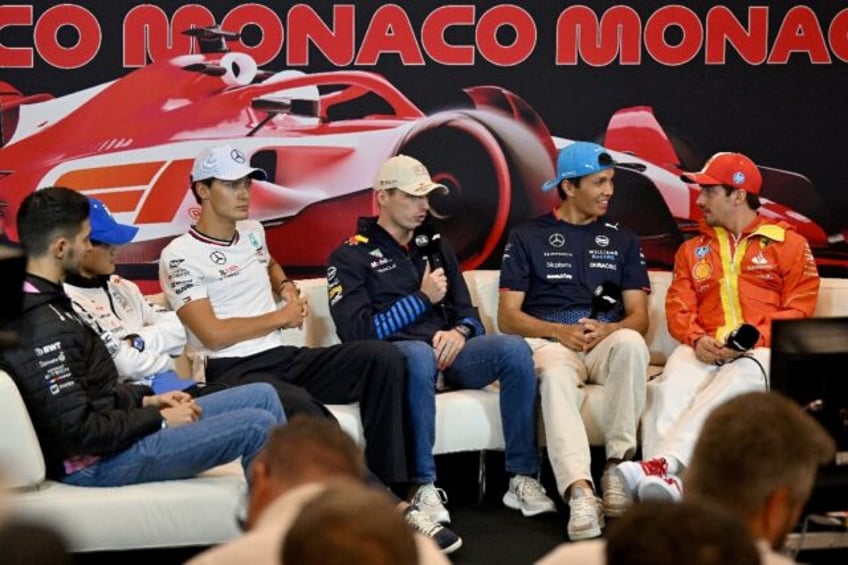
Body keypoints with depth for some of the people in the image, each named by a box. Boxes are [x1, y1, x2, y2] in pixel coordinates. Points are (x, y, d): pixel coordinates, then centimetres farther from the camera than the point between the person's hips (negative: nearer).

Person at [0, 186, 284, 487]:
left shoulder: (35, 303, 8)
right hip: (96, 462, -11)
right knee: (259, 426, -16)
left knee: (264, 396, 10)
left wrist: (145, 400, 8)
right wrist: (160, 419, -14)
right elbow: (78, 432, -25)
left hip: (109, 432, 11)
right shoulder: (43, 327, -24)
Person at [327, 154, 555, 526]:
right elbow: (356, 332, -6)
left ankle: (523, 478, -22)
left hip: (446, 351, 5)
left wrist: (459, 332, -6)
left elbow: (467, 313, 20)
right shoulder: (351, 256, 6)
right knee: (420, 354, -41)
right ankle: (423, 488, -39)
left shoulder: (435, 249, 25)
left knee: (514, 348, -24)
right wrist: (422, 299, -6)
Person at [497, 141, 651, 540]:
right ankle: (580, 491, -55)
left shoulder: (622, 240, 21)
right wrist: (560, 331, -12)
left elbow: (639, 317, 13)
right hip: (548, 343, -2)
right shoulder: (527, 237, 13)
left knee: (631, 342, -35)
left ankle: (617, 466, -33)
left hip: (606, 343, 2)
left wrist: (606, 330, -10)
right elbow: (507, 316, 5)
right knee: (556, 375, -39)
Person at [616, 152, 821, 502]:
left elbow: (800, 309, 3)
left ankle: (663, 462, -56)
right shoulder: (692, 250, 26)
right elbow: (678, 308, 13)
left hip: (761, 351, -3)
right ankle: (663, 478, -53)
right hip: (705, 350, 3)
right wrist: (696, 339, -11)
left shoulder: (788, 243, 14)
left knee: (732, 384, -39)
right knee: (671, 386, -33)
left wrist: (755, 338, -14)